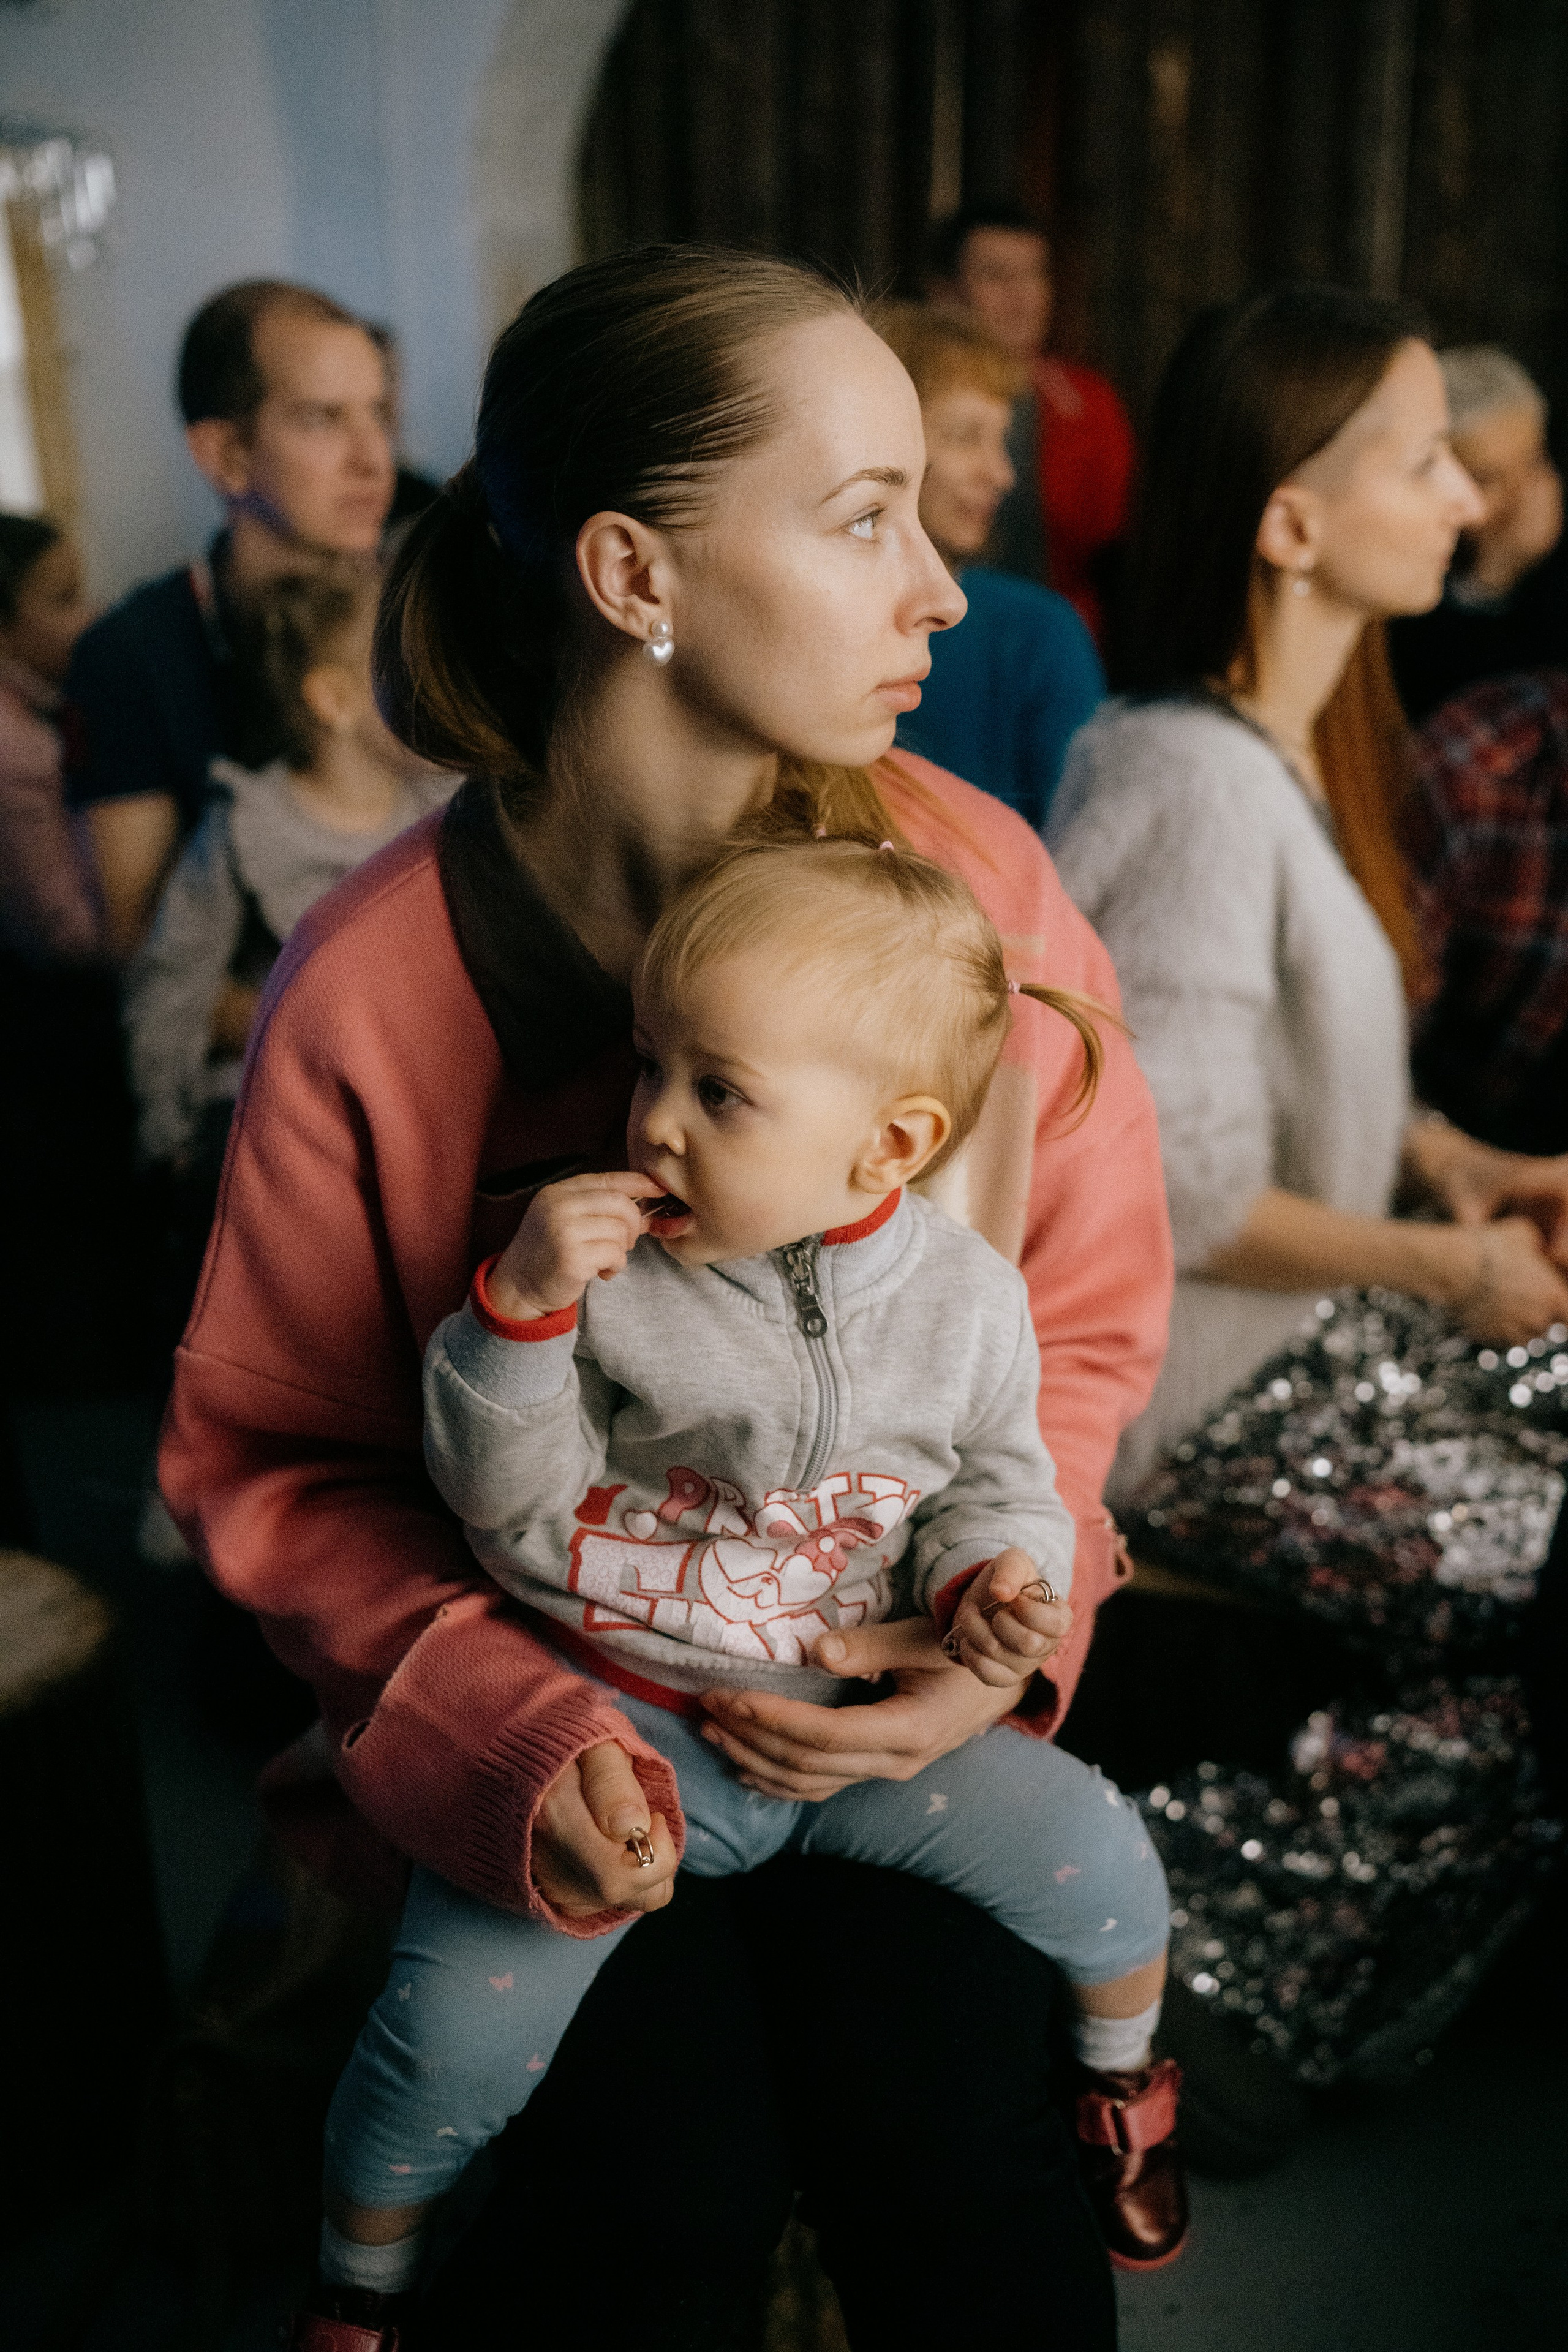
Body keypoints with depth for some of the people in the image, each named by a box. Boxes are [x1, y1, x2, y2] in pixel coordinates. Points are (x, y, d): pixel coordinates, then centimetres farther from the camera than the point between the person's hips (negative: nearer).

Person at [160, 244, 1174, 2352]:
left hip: (897, 1691, 2)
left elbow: (1091, 1309, 2)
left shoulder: (977, 882, -8)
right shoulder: (370, 989, -15)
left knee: (949, 2128, -11)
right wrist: (505, 1723, -20)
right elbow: (270, 1459, -5)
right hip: (545, 1693, -1)